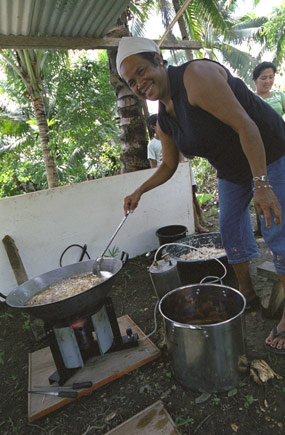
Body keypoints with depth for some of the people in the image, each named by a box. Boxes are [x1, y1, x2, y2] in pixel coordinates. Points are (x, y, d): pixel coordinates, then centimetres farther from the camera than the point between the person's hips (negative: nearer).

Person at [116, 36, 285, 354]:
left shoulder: (196, 76, -24)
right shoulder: (164, 119, 1)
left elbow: (245, 125, -29)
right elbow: (168, 166, 12)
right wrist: (139, 192, 3)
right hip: (231, 170, 8)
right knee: (230, 228, 10)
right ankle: (246, 291, 30)